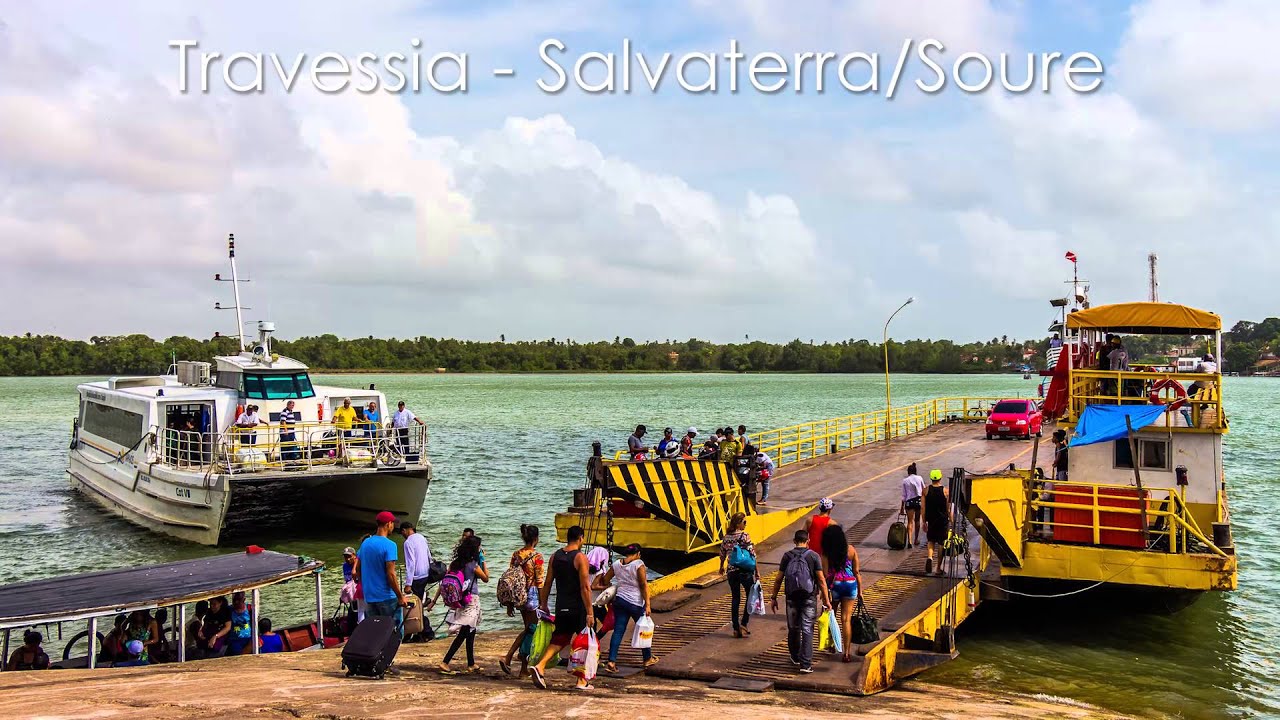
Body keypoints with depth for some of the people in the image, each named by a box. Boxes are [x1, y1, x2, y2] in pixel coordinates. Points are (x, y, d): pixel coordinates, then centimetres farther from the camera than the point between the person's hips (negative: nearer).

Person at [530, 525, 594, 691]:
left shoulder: (555, 556, 6)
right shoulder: (580, 558, -12)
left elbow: (547, 583, 10)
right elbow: (585, 587, -16)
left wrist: (543, 605, 18)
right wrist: (589, 613, -15)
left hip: (561, 607, 5)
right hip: (578, 608, -5)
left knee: (558, 639, 15)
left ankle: (540, 666, -5)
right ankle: (582, 681, 11)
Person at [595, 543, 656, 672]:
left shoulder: (617, 564, 4)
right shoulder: (638, 564, -12)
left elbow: (605, 580, 14)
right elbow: (644, 585, -14)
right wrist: (647, 605, -13)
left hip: (620, 601, 4)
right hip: (636, 603, -4)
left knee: (618, 631, 4)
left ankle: (611, 661, -5)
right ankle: (648, 658, 28)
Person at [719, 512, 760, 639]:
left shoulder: (726, 537, 4)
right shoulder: (745, 536, -12)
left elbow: (722, 554, 14)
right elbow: (752, 555, -13)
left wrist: (721, 567, 31)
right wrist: (757, 572, -6)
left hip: (732, 571, 5)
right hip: (745, 571, -5)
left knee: (735, 600, 11)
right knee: (751, 597, 12)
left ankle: (736, 629, 13)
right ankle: (743, 624, 2)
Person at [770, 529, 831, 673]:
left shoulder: (787, 556, 0)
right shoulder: (813, 556, -5)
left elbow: (779, 579, 1)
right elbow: (821, 580, -7)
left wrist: (774, 597, 9)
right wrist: (826, 599, -1)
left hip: (792, 597, 2)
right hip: (809, 597, -2)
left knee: (793, 629, 17)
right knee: (807, 630, 0)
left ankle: (795, 658, 33)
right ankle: (806, 664, -4)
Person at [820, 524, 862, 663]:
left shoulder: (826, 553, -8)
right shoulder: (851, 550, -1)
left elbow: (825, 574, -9)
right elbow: (857, 572, 3)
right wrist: (860, 590, 12)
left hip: (834, 585, -1)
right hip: (850, 584, 2)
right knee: (846, 619, 3)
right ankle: (847, 652, 2)